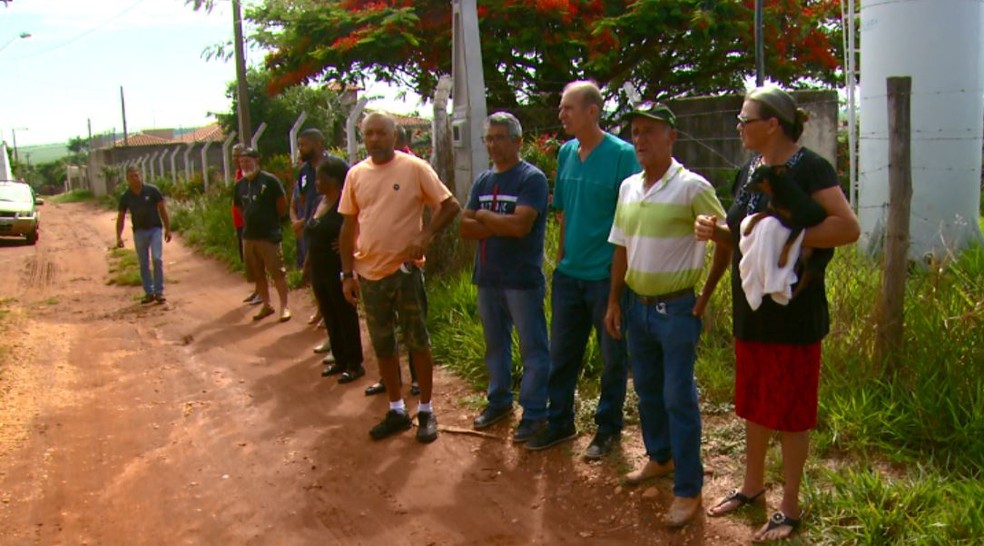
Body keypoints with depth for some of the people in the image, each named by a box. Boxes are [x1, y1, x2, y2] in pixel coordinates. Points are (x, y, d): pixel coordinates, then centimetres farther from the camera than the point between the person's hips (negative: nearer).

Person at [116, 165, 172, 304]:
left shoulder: (152, 190, -8)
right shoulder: (125, 197, -2)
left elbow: (162, 209, -3)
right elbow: (121, 217, 4)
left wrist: (168, 229, -5)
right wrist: (119, 237, -4)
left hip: (155, 229, -2)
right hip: (139, 231, 2)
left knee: (157, 259, -12)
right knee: (143, 264, 5)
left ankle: (159, 292, -6)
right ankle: (149, 292, 13)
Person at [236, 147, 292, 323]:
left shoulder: (269, 180, -10)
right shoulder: (241, 185, 9)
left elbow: (282, 204, -8)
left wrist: (272, 221, 2)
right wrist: (250, 221, 11)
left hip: (269, 235, -6)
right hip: (249, 236, 7)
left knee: (277, 272, -4)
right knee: (257, 274, 12)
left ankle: (284, 307, 3)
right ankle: (266, 305, 24)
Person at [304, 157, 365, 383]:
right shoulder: (321, 202, 12)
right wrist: (308, 262, 19)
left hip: (339, 270, -9)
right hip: (319, 271, 9)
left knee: (346, 317, 0)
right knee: (329, 317, 14)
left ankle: (354, 364, 9)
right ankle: (340, 360, 26)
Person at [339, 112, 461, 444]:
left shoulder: (415, 168, -7)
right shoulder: (356, 175, 5)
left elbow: (450, 206, -6)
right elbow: (349, 226, 9)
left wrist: (425, 236, -18)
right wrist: (348, 273, 6)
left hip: (406, 270, -4)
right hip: (370, 274, 4)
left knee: (417, 342, 6)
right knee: (382, 345, 13)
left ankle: (426, 411, 19)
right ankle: (396, 410, 27)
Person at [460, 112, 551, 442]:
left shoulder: (532, 178, -10)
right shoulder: (483, 181, 11)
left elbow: (520, 225, -23)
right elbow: (465, 227, 3)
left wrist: (484, 216, -9)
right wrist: (502, 226, -13)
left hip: (523, 279, -7)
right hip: (488, 278, 7)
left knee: (532, 348, 2)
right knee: (495, 344, 18)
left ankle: (534, 413, 11)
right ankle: (499, 401, 33)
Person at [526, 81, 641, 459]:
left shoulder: (622, 155, -12)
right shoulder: (565, 153, 6)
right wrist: (561, 255, 12)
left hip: (606, 275, -6)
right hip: (568, 273, 6)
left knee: (613, 357, 9)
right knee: (562, 353, 14)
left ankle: (608, 428, 24)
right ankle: (560, 423, 29)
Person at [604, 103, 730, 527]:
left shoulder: (692, 187, -13)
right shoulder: (628, 188, 6)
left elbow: (727, 241, -9)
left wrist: (706, 295, -7)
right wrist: (614, 302, 10)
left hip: (676, 308, -6)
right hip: (637, 305, 6)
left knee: (679, 399, -1)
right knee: (647, 391, 19)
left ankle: (688, 490, 9)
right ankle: (660, 457, 39)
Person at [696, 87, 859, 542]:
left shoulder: (808, 168, -14)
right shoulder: (749, 172, 9)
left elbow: (849, 228, -24)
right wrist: (715, 231, 0)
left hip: (794, 313, -7)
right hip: (750, 310, 8)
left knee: (791, 412, 4)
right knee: (753, 404, 18)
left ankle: (790, 507, 19)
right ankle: (752, 486, 36)